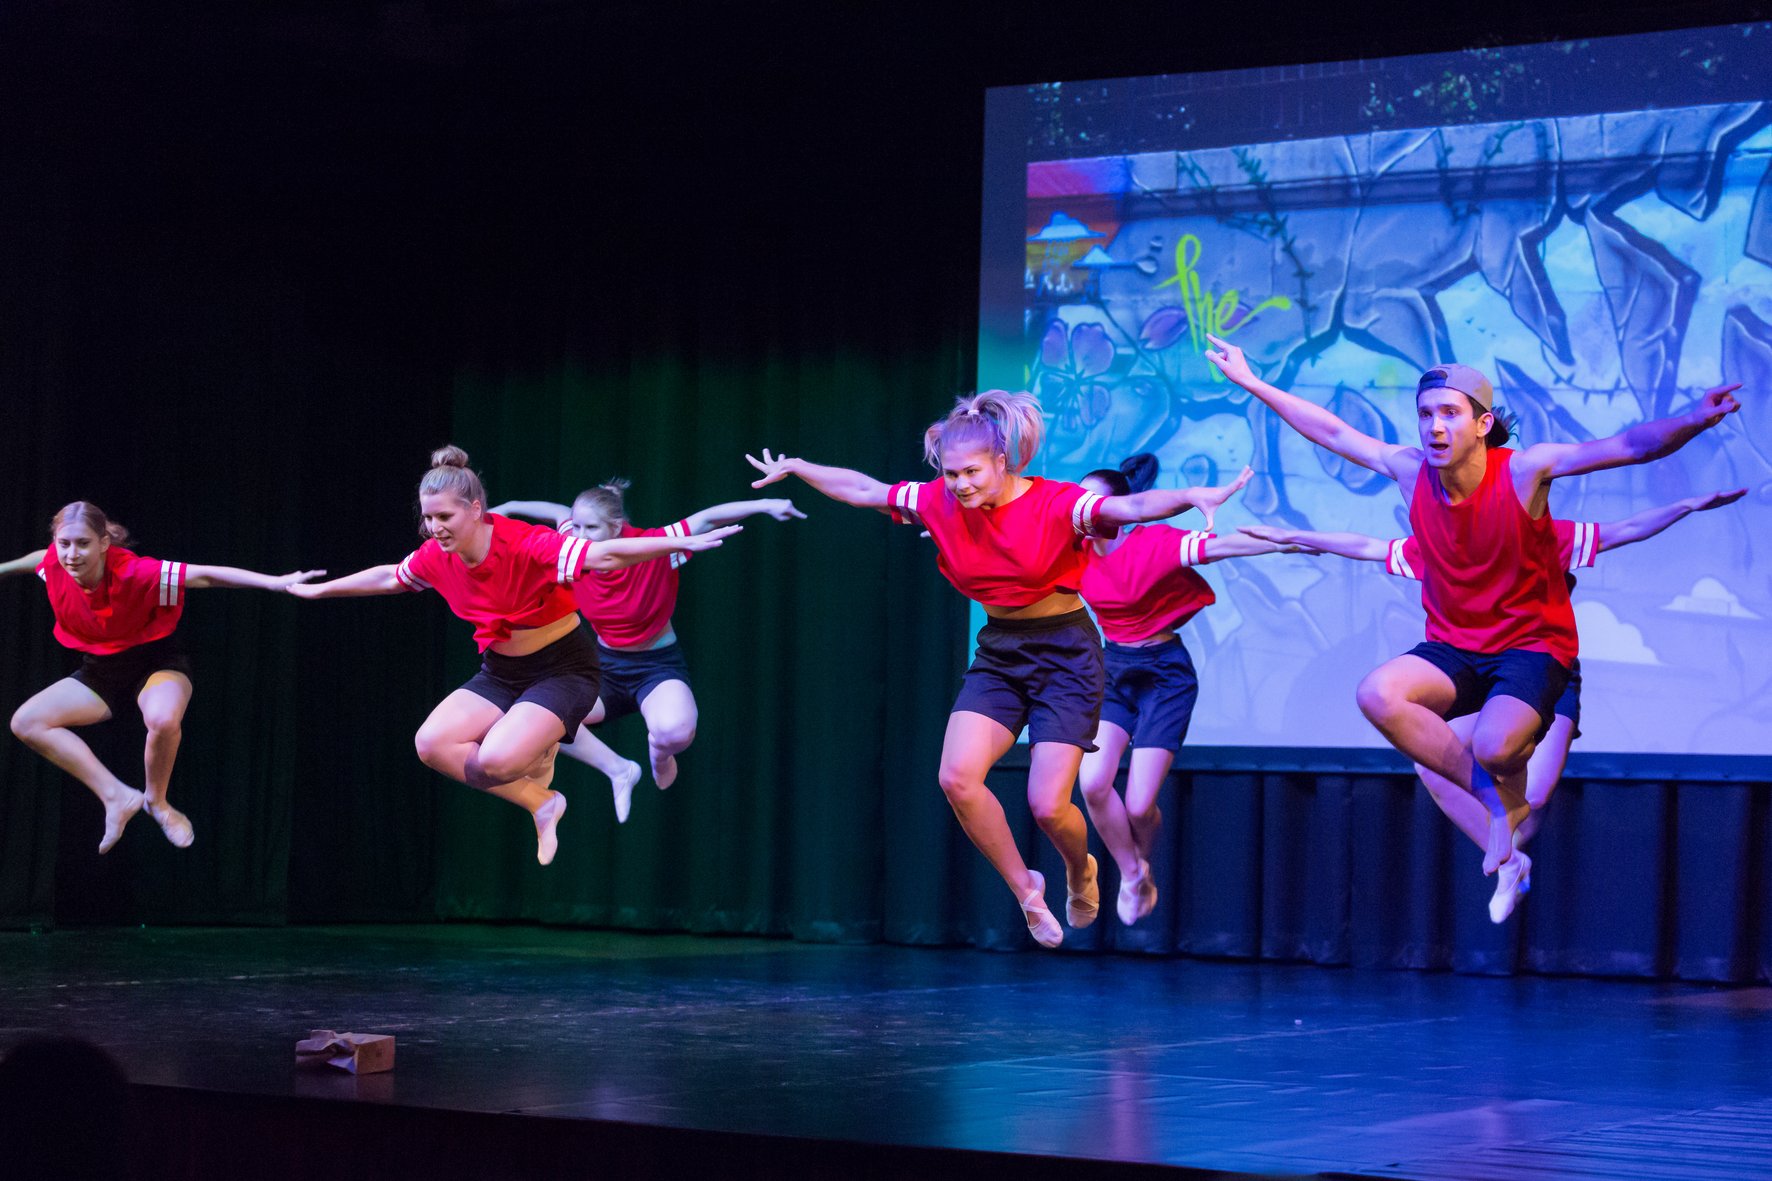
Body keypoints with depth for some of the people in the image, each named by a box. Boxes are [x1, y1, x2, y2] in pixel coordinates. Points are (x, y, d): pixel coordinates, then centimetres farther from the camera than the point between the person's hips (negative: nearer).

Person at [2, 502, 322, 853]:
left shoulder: (134, 573, -32)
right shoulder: (53, 565, -17)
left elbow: (204, 575, -35)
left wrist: (275, 582, -42)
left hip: (156, 662, -5)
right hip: (100, 670, 5)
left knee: (163, 719, -38)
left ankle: (157, 801, -5)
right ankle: (116, 797, -8)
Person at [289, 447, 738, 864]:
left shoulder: (525, 545, -27)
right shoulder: (436, 557, -7)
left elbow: (605, 556, -34)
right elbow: (389, 577, 15)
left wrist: (684, 543, -45)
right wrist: (317, 590, 25)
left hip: (562, 670, -7)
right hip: (500, 672, 7)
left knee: (494, 761, -30)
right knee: (431, 743, -16)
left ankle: (540, 745, 8)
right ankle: (540, 802, -4)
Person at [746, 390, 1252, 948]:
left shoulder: (1055, 504, -19)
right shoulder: (939, 503, -5)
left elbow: (1132, 507, -32)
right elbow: (861, 489, 8)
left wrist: (1193, 496, -49)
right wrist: (795, 467, 13)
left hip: (1064, 655, -5)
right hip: (998, 654, 5)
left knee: (1048, 806, -11)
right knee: (957, 777, -15)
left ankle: (1081, 871, 26)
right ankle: (1025, 888, 7)